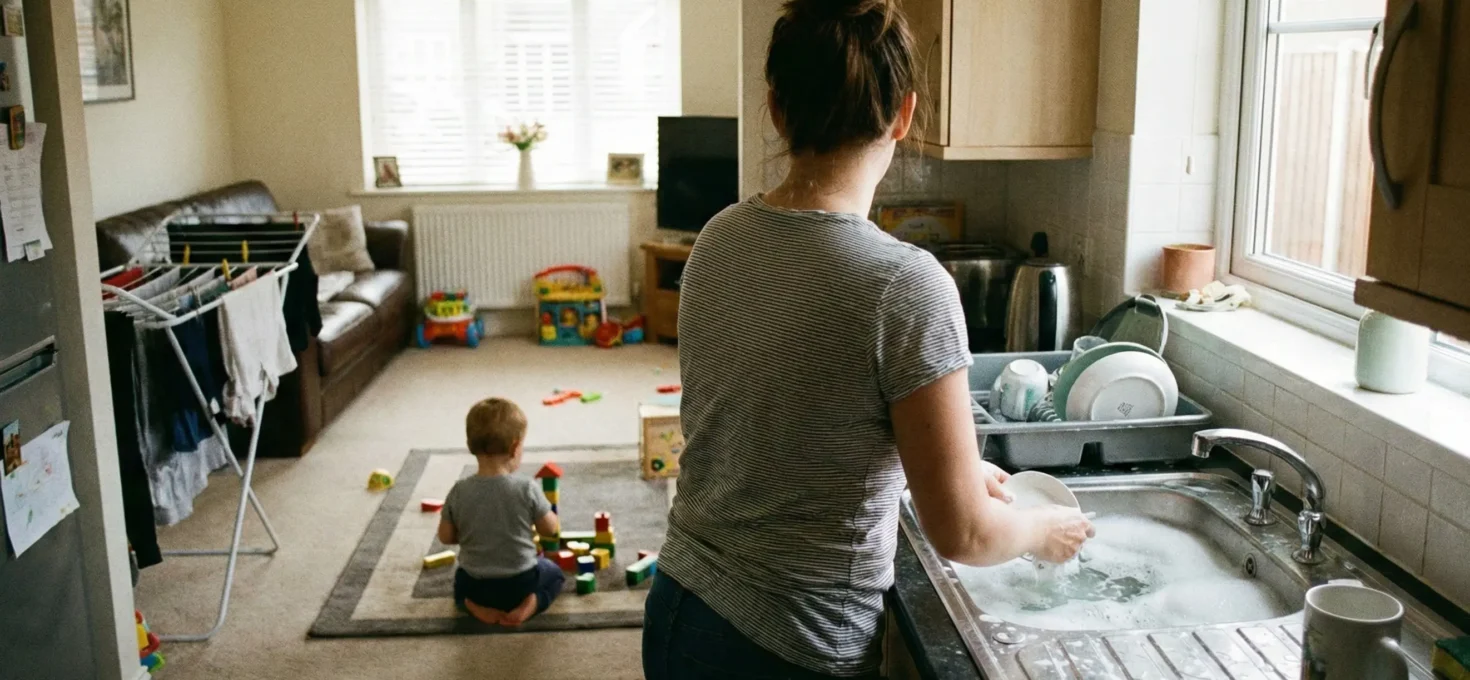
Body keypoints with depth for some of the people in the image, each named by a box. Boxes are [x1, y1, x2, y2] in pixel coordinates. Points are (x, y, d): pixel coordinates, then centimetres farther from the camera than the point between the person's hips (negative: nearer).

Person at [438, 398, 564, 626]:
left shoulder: (459, 491, -15)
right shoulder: (527, 488, -22)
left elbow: (446, 537, -3)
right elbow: (551, 529, -8)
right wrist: (553, 517, 14)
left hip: (476, 584, 2)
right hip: (520, 581, -2)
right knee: (554, 573, 30)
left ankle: (476, 606, 7)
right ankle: (528, 604, 1)